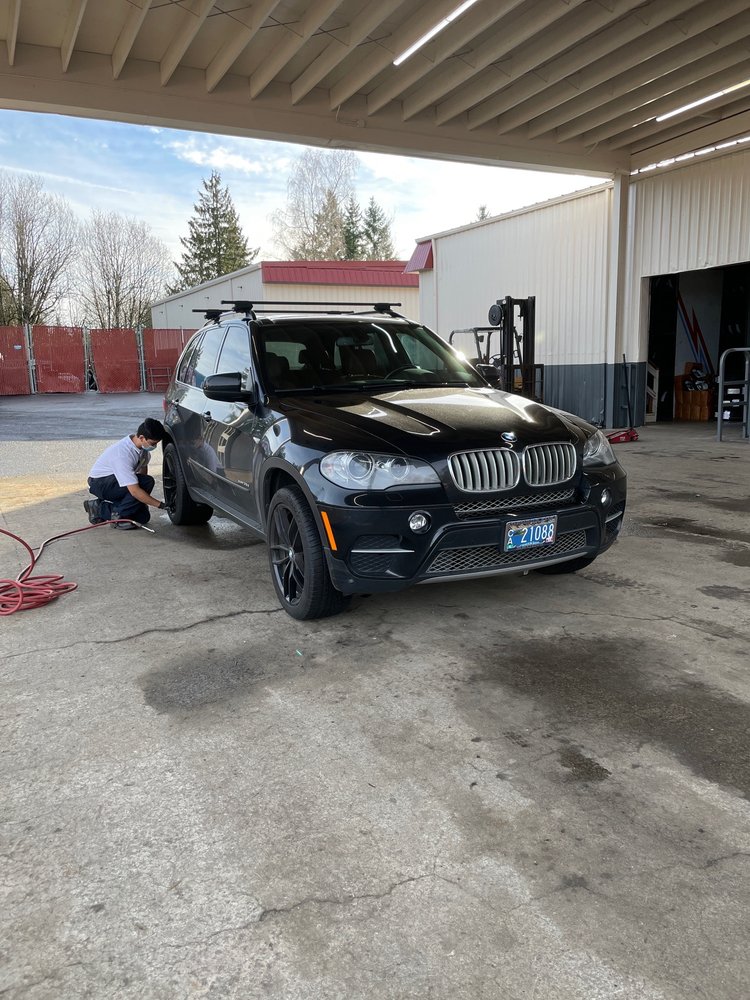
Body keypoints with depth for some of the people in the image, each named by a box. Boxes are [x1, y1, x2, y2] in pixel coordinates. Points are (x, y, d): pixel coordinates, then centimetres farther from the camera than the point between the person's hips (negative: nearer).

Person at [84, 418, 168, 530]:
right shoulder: (123, 454, -34)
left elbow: (143, 468, 8)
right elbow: (135, 491, -36)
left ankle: (101, 508, 9)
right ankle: (118, 514, -14)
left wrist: (143, 503, 8)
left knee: (143, 517, -2)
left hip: (113, 481, 8)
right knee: (147, 482, -28)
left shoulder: (143, 446, -10)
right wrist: (160, 505, -31)